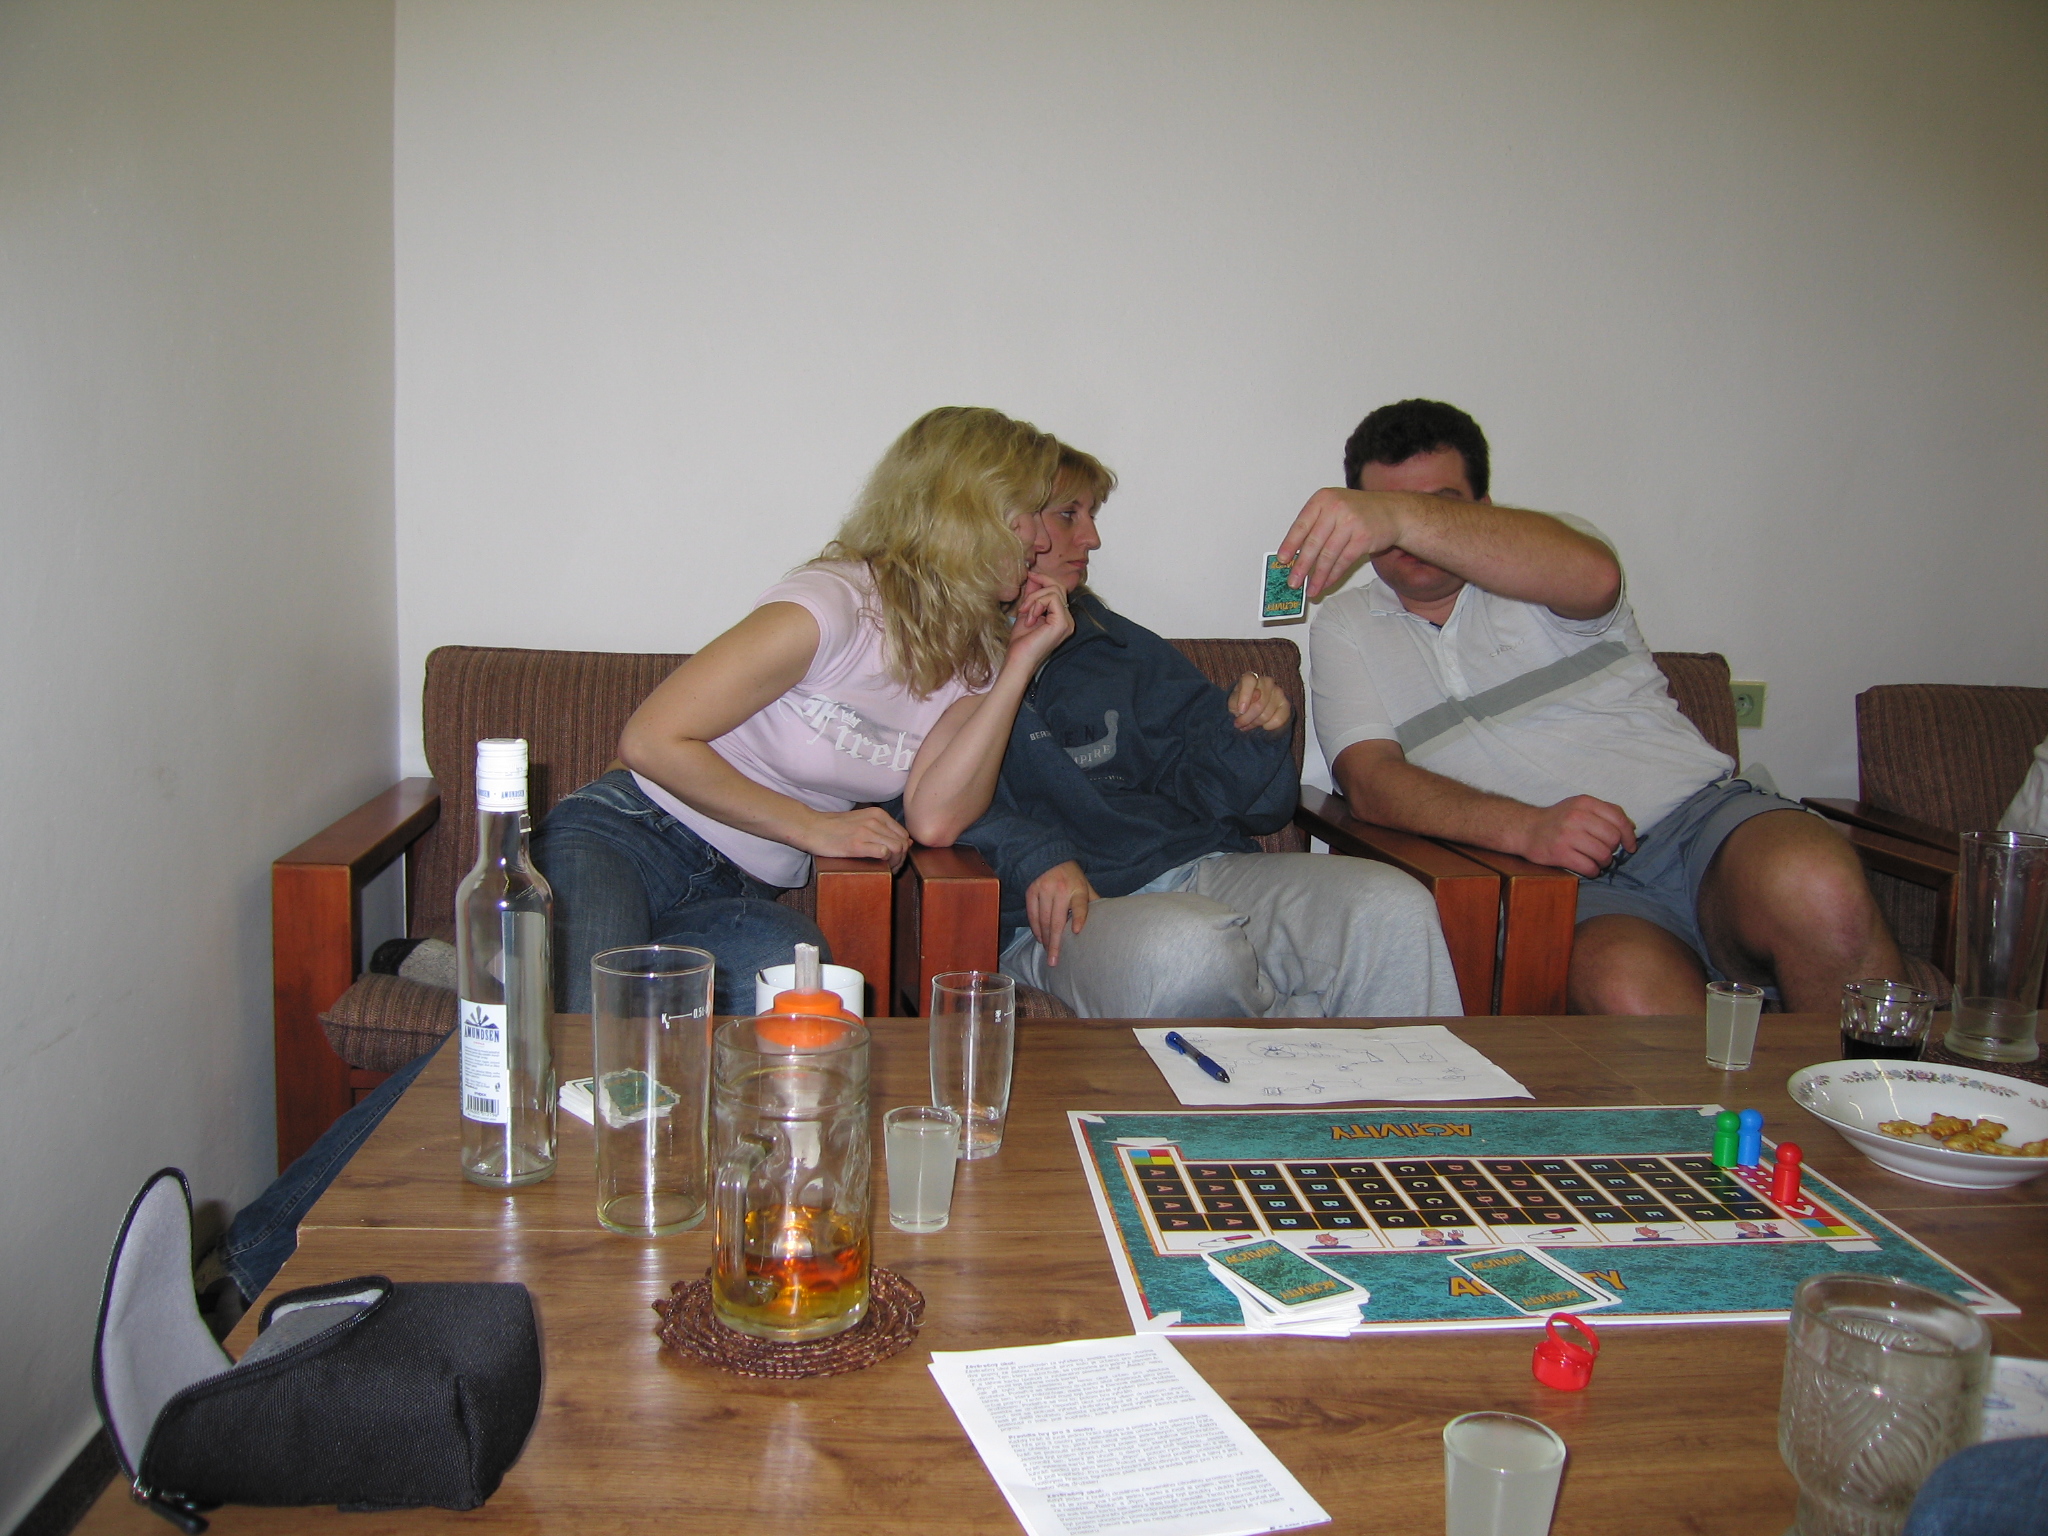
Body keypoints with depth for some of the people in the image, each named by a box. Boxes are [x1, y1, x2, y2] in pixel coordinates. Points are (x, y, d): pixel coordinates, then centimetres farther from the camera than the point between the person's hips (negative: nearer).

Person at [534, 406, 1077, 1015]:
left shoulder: (976, 663, 6)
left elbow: (935, 821, -11)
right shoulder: (831, 606, -16)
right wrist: (815, 827, -11)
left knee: (793, 958, -31)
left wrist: (1021, 665, -11)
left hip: (741, 897, 7)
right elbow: (650, 741, -17)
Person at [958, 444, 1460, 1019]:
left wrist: (1257, 728, 1)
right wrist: (1032, 855, -25)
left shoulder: (1120, 644, 24)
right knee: (1190, 952, -39)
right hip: (1068, 912, -5)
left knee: (1393, 908, -22)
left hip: (1199, 870, 5)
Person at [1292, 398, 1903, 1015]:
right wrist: (1525, 828, -19)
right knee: (1624, 983, -36)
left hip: (1701, 813, 1)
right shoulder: (1344, 629, 16)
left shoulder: (1546, 546, 10)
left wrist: (1407, 517, -33)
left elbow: (1592, 576, -18)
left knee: (1816, 891, -32)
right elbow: (1371, 779, 0)